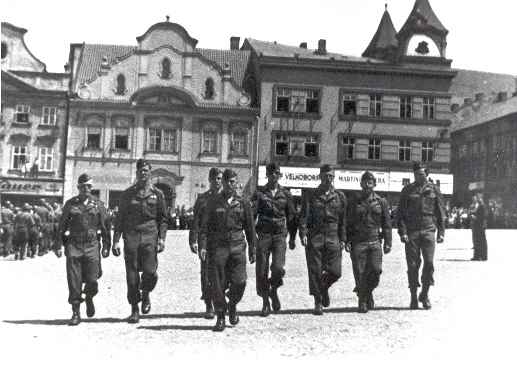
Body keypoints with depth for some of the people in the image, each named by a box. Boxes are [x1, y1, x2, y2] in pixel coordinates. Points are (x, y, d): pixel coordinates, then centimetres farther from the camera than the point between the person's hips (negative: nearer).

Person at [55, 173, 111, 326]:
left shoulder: (98, 204, 7)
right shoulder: (70, 204, 8)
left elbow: (104, 227, 8)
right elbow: (62, 226, 10)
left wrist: (106, 246, 3)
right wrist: (59, 245, 4)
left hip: (91, 246, 0)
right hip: (73, 246, 0)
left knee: (92, 280, -6)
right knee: (74, 281, -3)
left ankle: (89, 298, 28)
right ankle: (76, 313, 7)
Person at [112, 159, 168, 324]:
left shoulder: (157, 194, 9)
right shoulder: (127, 194, 10)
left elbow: (163, 219, 10)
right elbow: (119, 218, 10)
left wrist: (162, 238, -2)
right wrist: (116, 241, 2)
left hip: (150, 236, -1)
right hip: (131, 236, 1)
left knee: (150, 271, -13)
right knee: (132, 275, 0)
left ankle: (145, 294, 19)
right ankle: (134, 310, 12)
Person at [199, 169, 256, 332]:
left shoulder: (243, 203, 9)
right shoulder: (213, 202, 6)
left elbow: (250, 228, 14)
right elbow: (204, 225, 3)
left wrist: (252, 250, 12)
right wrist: (203, 245, -8)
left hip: (237, 246, 1)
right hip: (217, 246, -1)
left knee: (239, 281, -7)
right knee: (217, 283, -2)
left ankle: (232, 305, 23)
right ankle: (220, 318, 11)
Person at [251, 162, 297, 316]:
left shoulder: (285, 194, 8)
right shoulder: (259, 193, 3)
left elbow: (291, 216, 14)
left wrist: (292, 238, 13)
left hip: (280, 235, 0)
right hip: (263, 234, 0)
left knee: (278, 268, -16)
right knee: (262, 271, -1)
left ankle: (274, 290, 16)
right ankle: (265, 302, 15)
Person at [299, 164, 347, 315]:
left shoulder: (340, 197, 11)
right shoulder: (311, 196, 7)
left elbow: (343, 220, 13)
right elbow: (304, 217, 0)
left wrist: (343, 239, 7)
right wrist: (303, 234, -13)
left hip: (333, 238, 1)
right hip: (315, 237, -1)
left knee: (335, 272, -4)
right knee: (315, 271, -2)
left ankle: (324, 287, 28)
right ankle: (318, 303, 10)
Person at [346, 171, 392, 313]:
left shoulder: (381, 202, 9)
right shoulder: (354, 203, 9)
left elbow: (387, 224, 9)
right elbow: (349, 224, 10)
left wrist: (387, 243, 2)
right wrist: (347, 241, 0)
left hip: (375, 242, 0)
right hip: (358, 242, 0)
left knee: (376, 269, -10)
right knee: (360, 273, -2)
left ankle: (368, 292, 17)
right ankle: (362, 302, 9)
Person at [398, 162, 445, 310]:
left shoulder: (433, 189, 10)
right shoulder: (407, 190, 7)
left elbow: (440, 212, 13)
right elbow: (401, 213, 5)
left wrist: (441, 232, 6)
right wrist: (402, 232, -6)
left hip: (428, 230, 0)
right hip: (411, 232, 0)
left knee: (429, 263, -9)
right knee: (412, 265, 0)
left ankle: (425, 294, 9)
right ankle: (413, 297, 11)